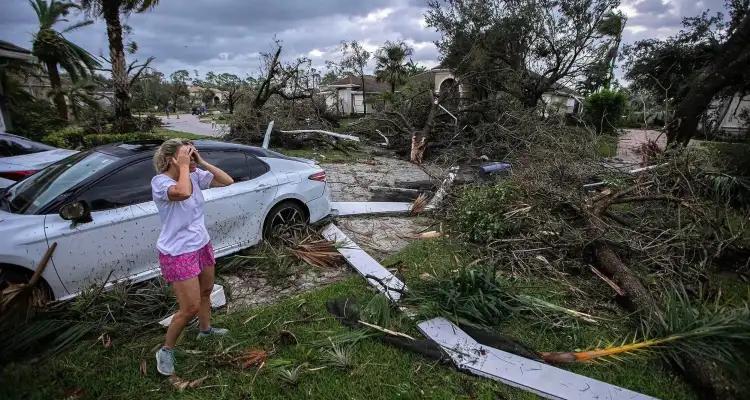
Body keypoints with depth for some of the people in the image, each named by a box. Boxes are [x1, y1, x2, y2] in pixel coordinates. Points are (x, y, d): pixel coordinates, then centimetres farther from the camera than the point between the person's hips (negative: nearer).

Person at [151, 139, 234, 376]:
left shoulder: (196, 175, -3)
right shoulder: (160, 182, -21)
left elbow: (227, 181, -4)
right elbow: (183, 193, -43)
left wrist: (201, 163, -10)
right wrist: (184, 166, -28)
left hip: (202, 245, 7)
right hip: (177, 254, -7)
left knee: (205, 292, 24)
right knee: (190, 307, -2)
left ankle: (206, 329, 50)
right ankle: (166, 350, 23)